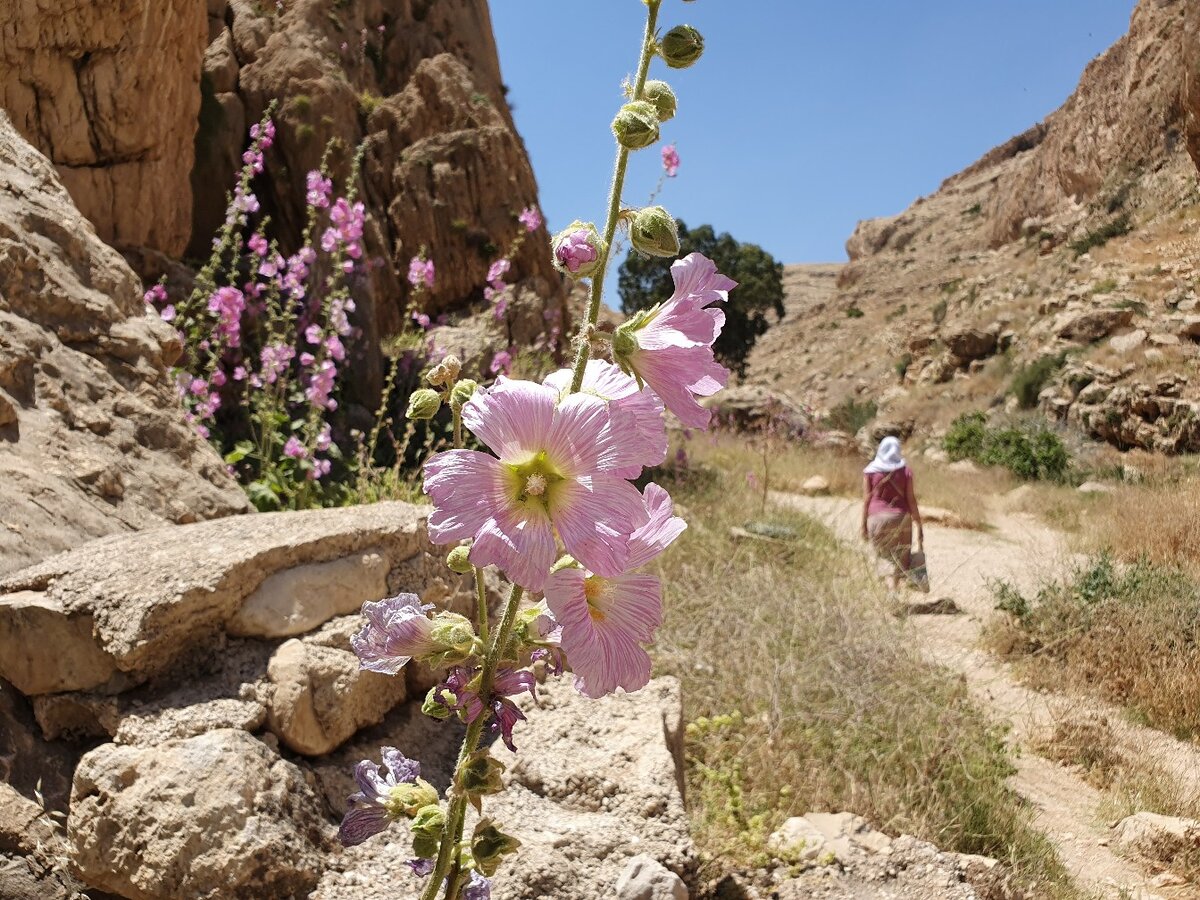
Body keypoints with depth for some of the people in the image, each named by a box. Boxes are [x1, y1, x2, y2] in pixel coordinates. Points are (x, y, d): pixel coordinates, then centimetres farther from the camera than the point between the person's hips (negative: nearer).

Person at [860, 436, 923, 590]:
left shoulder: (869, 471, 1)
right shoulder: (905, 471, 1)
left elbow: (866, 499, -1)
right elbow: (911, 500, 0)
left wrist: (864, 525, 4)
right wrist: (919, 525, 6)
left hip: (877, 518, 0)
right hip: (901, 518, 0)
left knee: (884, 553, 12)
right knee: (901, 557, 9)